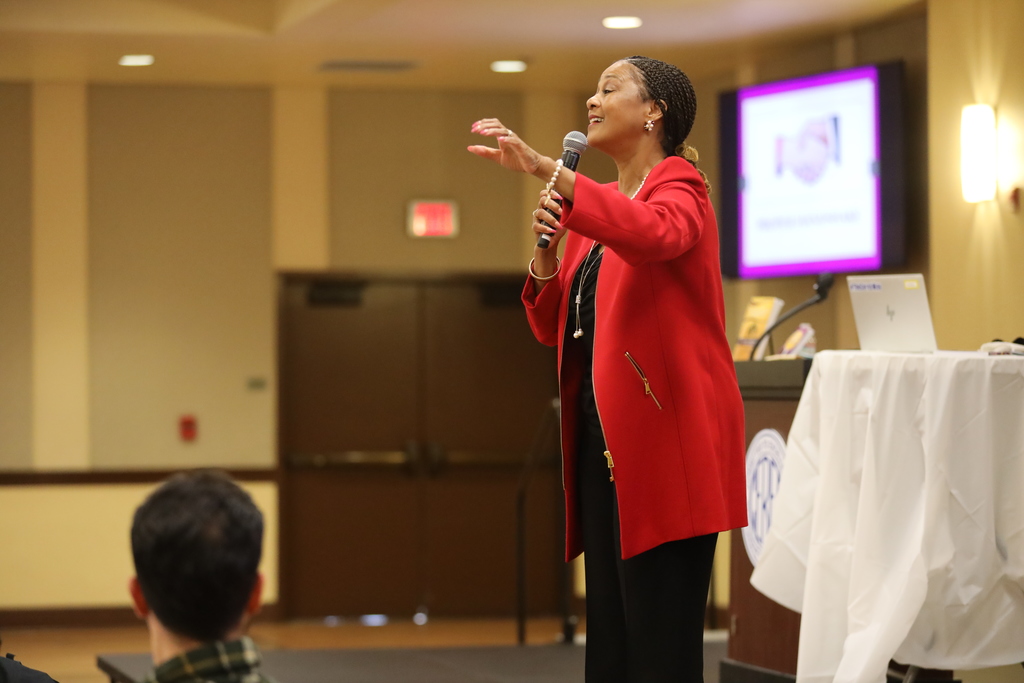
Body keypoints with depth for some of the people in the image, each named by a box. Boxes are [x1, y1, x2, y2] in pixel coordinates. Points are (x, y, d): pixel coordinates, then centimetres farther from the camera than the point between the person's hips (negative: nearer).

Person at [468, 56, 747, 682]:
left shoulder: (678, 186, -4)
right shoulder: (592, 212, 19)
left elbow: (656, 234, -30)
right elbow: (552, 328, 18)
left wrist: (545, 168, -33)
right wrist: (546, 253, 0)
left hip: (666, 439, -8)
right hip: (604, 439, 8)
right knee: (609, 630, 9)